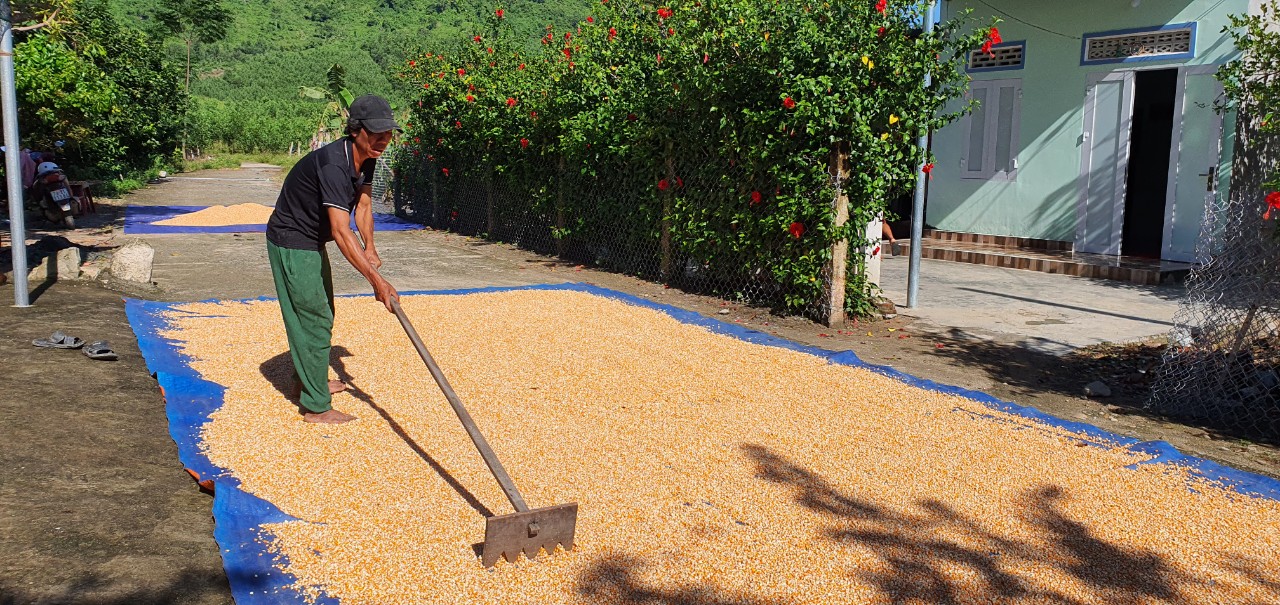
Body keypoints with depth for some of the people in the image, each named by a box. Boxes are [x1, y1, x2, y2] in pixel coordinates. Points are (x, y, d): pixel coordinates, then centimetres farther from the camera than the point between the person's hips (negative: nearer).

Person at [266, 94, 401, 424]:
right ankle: (316, 407, 1)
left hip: (312, 242, 10)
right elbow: (341, 232, -40)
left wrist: (369, 247, -11)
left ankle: (310, 379, 42)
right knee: (315, 320, -7)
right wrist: (376, 280, -42)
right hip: (292, 244, -10)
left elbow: (363, 204, 6)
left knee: (321, 313, 23)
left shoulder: (365, 157, -4)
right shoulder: (332, 165, -33)